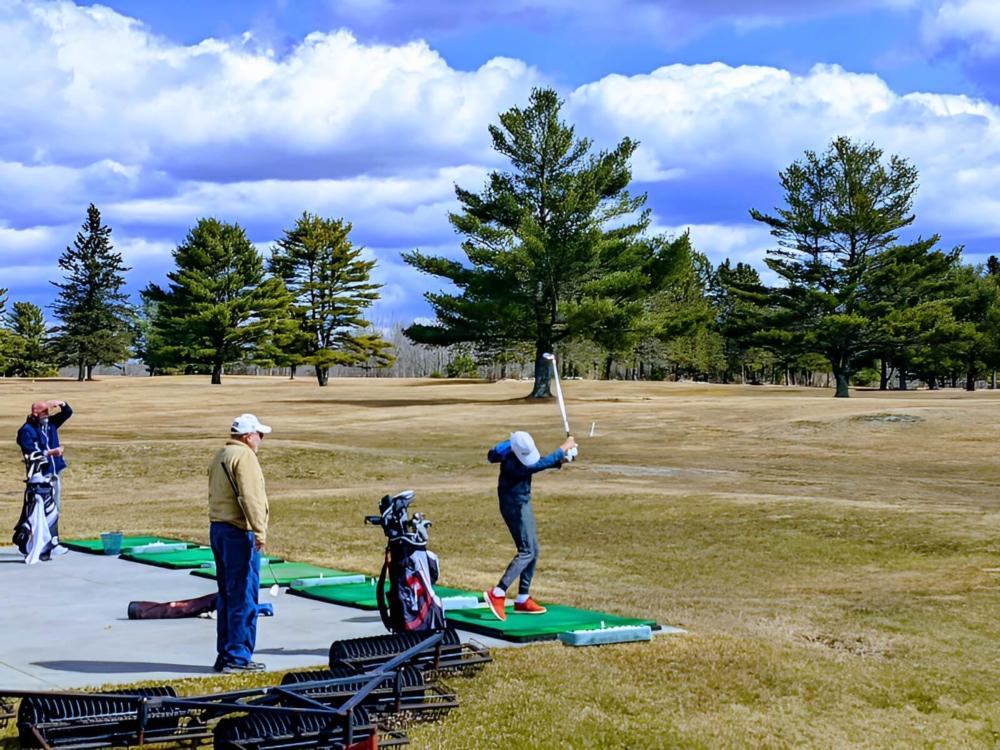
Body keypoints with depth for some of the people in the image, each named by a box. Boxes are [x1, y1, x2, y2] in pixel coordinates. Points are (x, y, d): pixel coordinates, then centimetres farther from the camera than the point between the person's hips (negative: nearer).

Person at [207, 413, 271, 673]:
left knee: (227, 597, 14)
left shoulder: (220, 456, 18)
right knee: (244, 598, -6)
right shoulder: (244, 456, -12)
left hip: (218, 529, 10)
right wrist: (259, 531, -23)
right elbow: (250, 497, -21)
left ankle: (225, 655, 18)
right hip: (239, 533, -10)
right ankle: (238, 657, -5)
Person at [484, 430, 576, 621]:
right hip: (515, 507, -10)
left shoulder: (522, 453, -4)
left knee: (533, 551, 12)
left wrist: (561, 459, -9)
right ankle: (497, 593, -16)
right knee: (526, 552, -13)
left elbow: (540, 462, 9)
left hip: (522, 504, 10)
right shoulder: (511, 464, -30)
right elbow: (542, 464, -25)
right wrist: (563, 449, -14)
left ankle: (522, 599, 17)